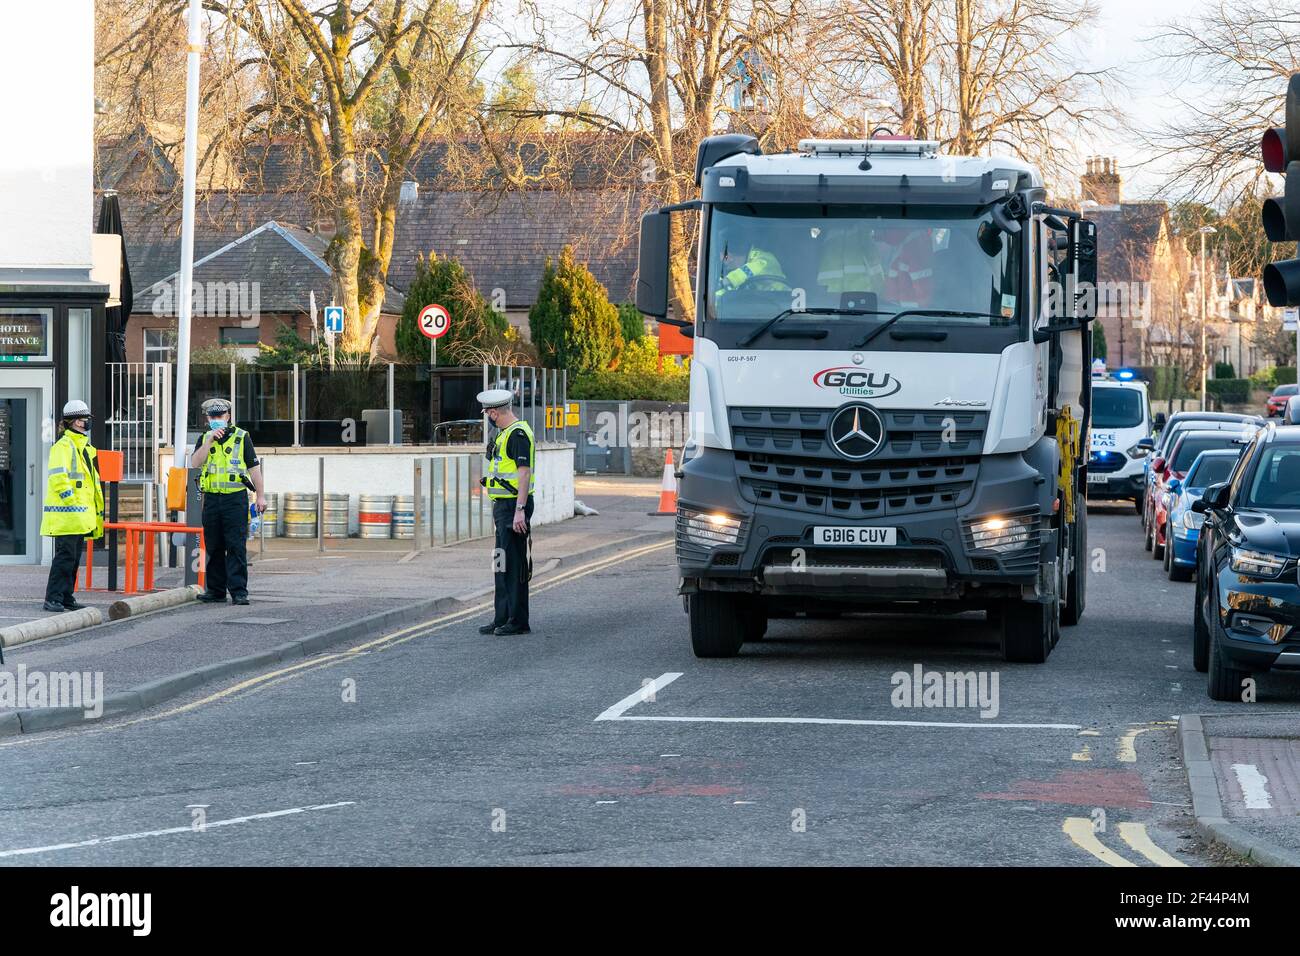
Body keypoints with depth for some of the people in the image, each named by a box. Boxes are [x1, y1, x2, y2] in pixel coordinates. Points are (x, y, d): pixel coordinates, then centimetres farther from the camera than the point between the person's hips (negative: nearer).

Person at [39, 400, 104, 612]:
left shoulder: (85, 447, 20)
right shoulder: (63, 446, -10)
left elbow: (92, 481, 26)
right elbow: (58, 477, -21)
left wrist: (98, 511, 25)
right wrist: (69, 498, -24)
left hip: (80, 514, 9)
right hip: (66, 514, -9)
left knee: (74, 557, 11)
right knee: (65, 555, -10)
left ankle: (67, 597, 16)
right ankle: (53, 599, -8)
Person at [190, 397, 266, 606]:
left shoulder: (241, 437, 3)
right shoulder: (205, 439, 12)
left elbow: (254, 467, 5)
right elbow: (195, 463, -3)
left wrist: (260, 496, 0)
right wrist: (210, 440, -11)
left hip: (235, 497, -4)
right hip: (211, 499, 4)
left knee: (236, 546, -8)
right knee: (214, 547, 7)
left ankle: (239, 591, -9)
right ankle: (216, 589, 15)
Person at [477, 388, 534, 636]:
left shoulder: (518, 434, -15)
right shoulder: (504, 433, 17)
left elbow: (524, 474, -21)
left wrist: (519, 510, -25)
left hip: (514, 505, -10)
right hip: (503, 505, 10)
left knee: (514, 565, -7)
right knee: (503, 564, 12)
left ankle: (518, 622, -3)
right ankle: (502, 619, 17)